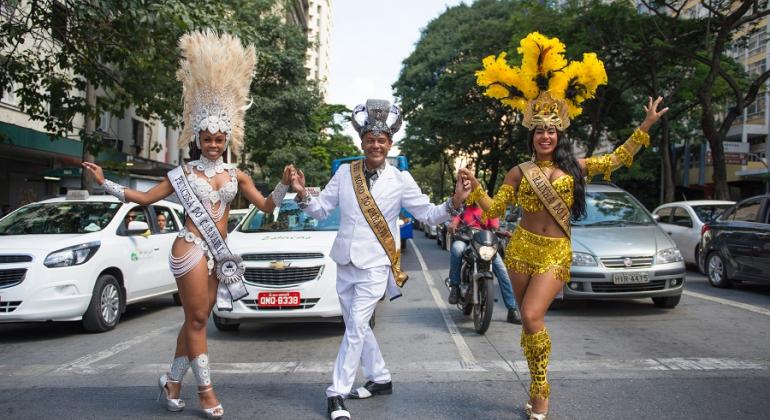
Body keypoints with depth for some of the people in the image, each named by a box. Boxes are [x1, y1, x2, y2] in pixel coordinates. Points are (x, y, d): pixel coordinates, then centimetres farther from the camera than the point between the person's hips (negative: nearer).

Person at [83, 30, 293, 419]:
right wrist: (105, 182, 1)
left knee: (197, 319, 8)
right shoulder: (184, 173, 3)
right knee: (197, 319, -4)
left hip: (218, 251, 4)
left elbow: (266, 206, 8)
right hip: (191, 247, -4)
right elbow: (145, 197, 8)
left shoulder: (235, 175, 10)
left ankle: (172, 380, 21)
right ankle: (204, 387, 6)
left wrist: (283, 185, -9)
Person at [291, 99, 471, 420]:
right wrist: (303, 195, -14)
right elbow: (321, 210, 4)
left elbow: (428, 214, -4)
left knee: (356, 328, -7)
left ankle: (337, 393, 4)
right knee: (357, 326, 15)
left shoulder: (400, 180, -6)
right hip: (345, 262, 4)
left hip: (375, 265, -4)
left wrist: (455, 203, -21)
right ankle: (380, 379, 32)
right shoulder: (344, 173, 1)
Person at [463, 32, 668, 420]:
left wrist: (645, 126, 12)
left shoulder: (574, 166, 7)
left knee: (532, 317, -18)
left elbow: (617, 159, 15)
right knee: (529, 320, 7)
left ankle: (539, 389, -1)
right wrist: (475, 185, -7)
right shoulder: (519, 172, 7)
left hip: (556, 253, -1)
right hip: (522, 248, 2)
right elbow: (494, 209, 7)